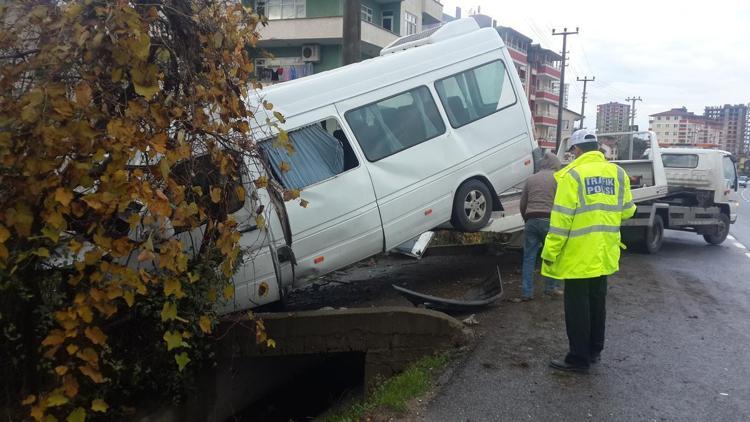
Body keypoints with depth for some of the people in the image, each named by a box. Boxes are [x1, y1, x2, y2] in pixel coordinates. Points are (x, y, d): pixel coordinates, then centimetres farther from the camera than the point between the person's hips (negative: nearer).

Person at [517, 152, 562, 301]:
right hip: (549, 220, -3)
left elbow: (522, 204, 16)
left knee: (529, 257, 7)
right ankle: (551, 287, 19)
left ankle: (527, 292, 6)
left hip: (531, 220, 4)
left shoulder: (531, 179, 16)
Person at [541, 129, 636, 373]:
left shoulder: (572, 174, -11)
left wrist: (550, 252, -12)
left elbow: (562, 218, -16)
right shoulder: (618, 173, 5)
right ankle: (594, 351, 30)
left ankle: (579, 358, 7)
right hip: (605, 254, 6)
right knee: (597, 302, 18)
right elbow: (627, 210, 10)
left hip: (578, 255, -6)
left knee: (577, 306, 2)